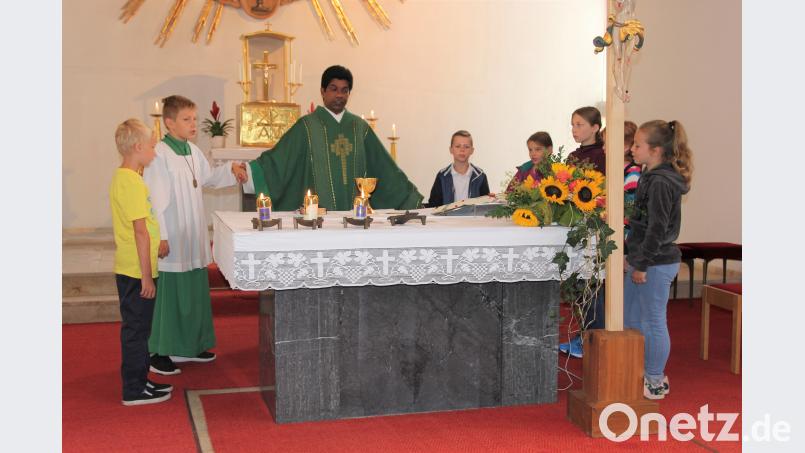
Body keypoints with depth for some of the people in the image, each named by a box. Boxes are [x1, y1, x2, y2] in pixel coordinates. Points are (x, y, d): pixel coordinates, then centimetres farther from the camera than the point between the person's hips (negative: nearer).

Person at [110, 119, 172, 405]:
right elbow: (141, 232, -21)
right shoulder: (133, 182, -19)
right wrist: (146, 276, -19)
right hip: (137, 271, -9)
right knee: (136, 329, 0)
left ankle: (139, 381, 28)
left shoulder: (120, 177, 12)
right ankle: (134, 391, 10)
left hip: (128, 268, 9)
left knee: (137, 327, 17)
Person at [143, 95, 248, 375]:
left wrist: (231, 170, 11)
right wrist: (160, 237, -20)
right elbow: (154, 199, -19)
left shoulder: (193, 151, 9)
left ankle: (189, 346, 28)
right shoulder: (160, 155, -16)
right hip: (171, 242, -8)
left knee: (194, 294, 15)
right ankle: (159, 353, 10)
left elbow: (208, 177, 27)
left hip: (193, 241, 8)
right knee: (168, 296, -1)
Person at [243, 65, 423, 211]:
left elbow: (384, 166, 12)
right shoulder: (307, 126, 1)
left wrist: (410, 198, 12)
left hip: (354, 211, 3)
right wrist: (246, 171, -21)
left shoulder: (360, 127, 10)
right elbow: (277, 158, -6)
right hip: (318, 213, -3)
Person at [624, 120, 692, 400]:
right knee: (629, 318, 16)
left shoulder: (661, 183, -18)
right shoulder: (651, 177, 11)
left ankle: (655, 383, 15)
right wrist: (633, 259, 16)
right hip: (644, 261, 10)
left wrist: (642, 265, -16)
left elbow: (657, 229, -21)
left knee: (653, 322, 2)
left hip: (657, 264, -10)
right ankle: (638, 373, 29)